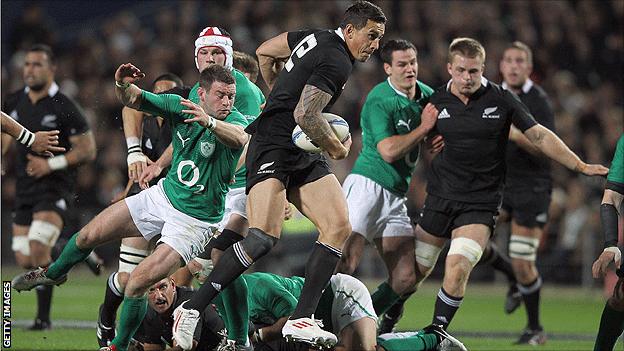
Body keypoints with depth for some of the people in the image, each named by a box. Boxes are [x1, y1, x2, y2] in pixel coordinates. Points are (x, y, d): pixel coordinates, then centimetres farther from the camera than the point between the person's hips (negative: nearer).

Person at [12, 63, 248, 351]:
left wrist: (210, 122, -65)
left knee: (138, 282, -16)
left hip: (195, 221, -5)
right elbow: (133, 99, -2)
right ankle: (53, 274, 41)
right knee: (89, 235, 8)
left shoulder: (233, 120, -22)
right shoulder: (180, 106, -7)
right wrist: (123, 85, -26)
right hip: (163, 195, 5)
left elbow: (240, 138, -46)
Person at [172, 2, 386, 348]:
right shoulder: (335, 63, -15)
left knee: (339, 227, -6)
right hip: (273, 147, -10)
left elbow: (264, 52, 26)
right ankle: (191, 309, -14)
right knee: (264, 237, -24)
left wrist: (281, 96, 36)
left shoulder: (315, 38, 14)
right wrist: (337, 149, -6)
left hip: (302, 156, 10)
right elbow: (305, 116, -23)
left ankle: (300, 319, -11)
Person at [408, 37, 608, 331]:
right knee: (414, 272, 8)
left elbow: (539, 136, 2)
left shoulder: (501, 100, -3)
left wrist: (580, 166, -1)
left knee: (457, 269, -21)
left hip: (480, 204, -2)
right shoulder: (436, 102, 1)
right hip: (440, 198, 2)